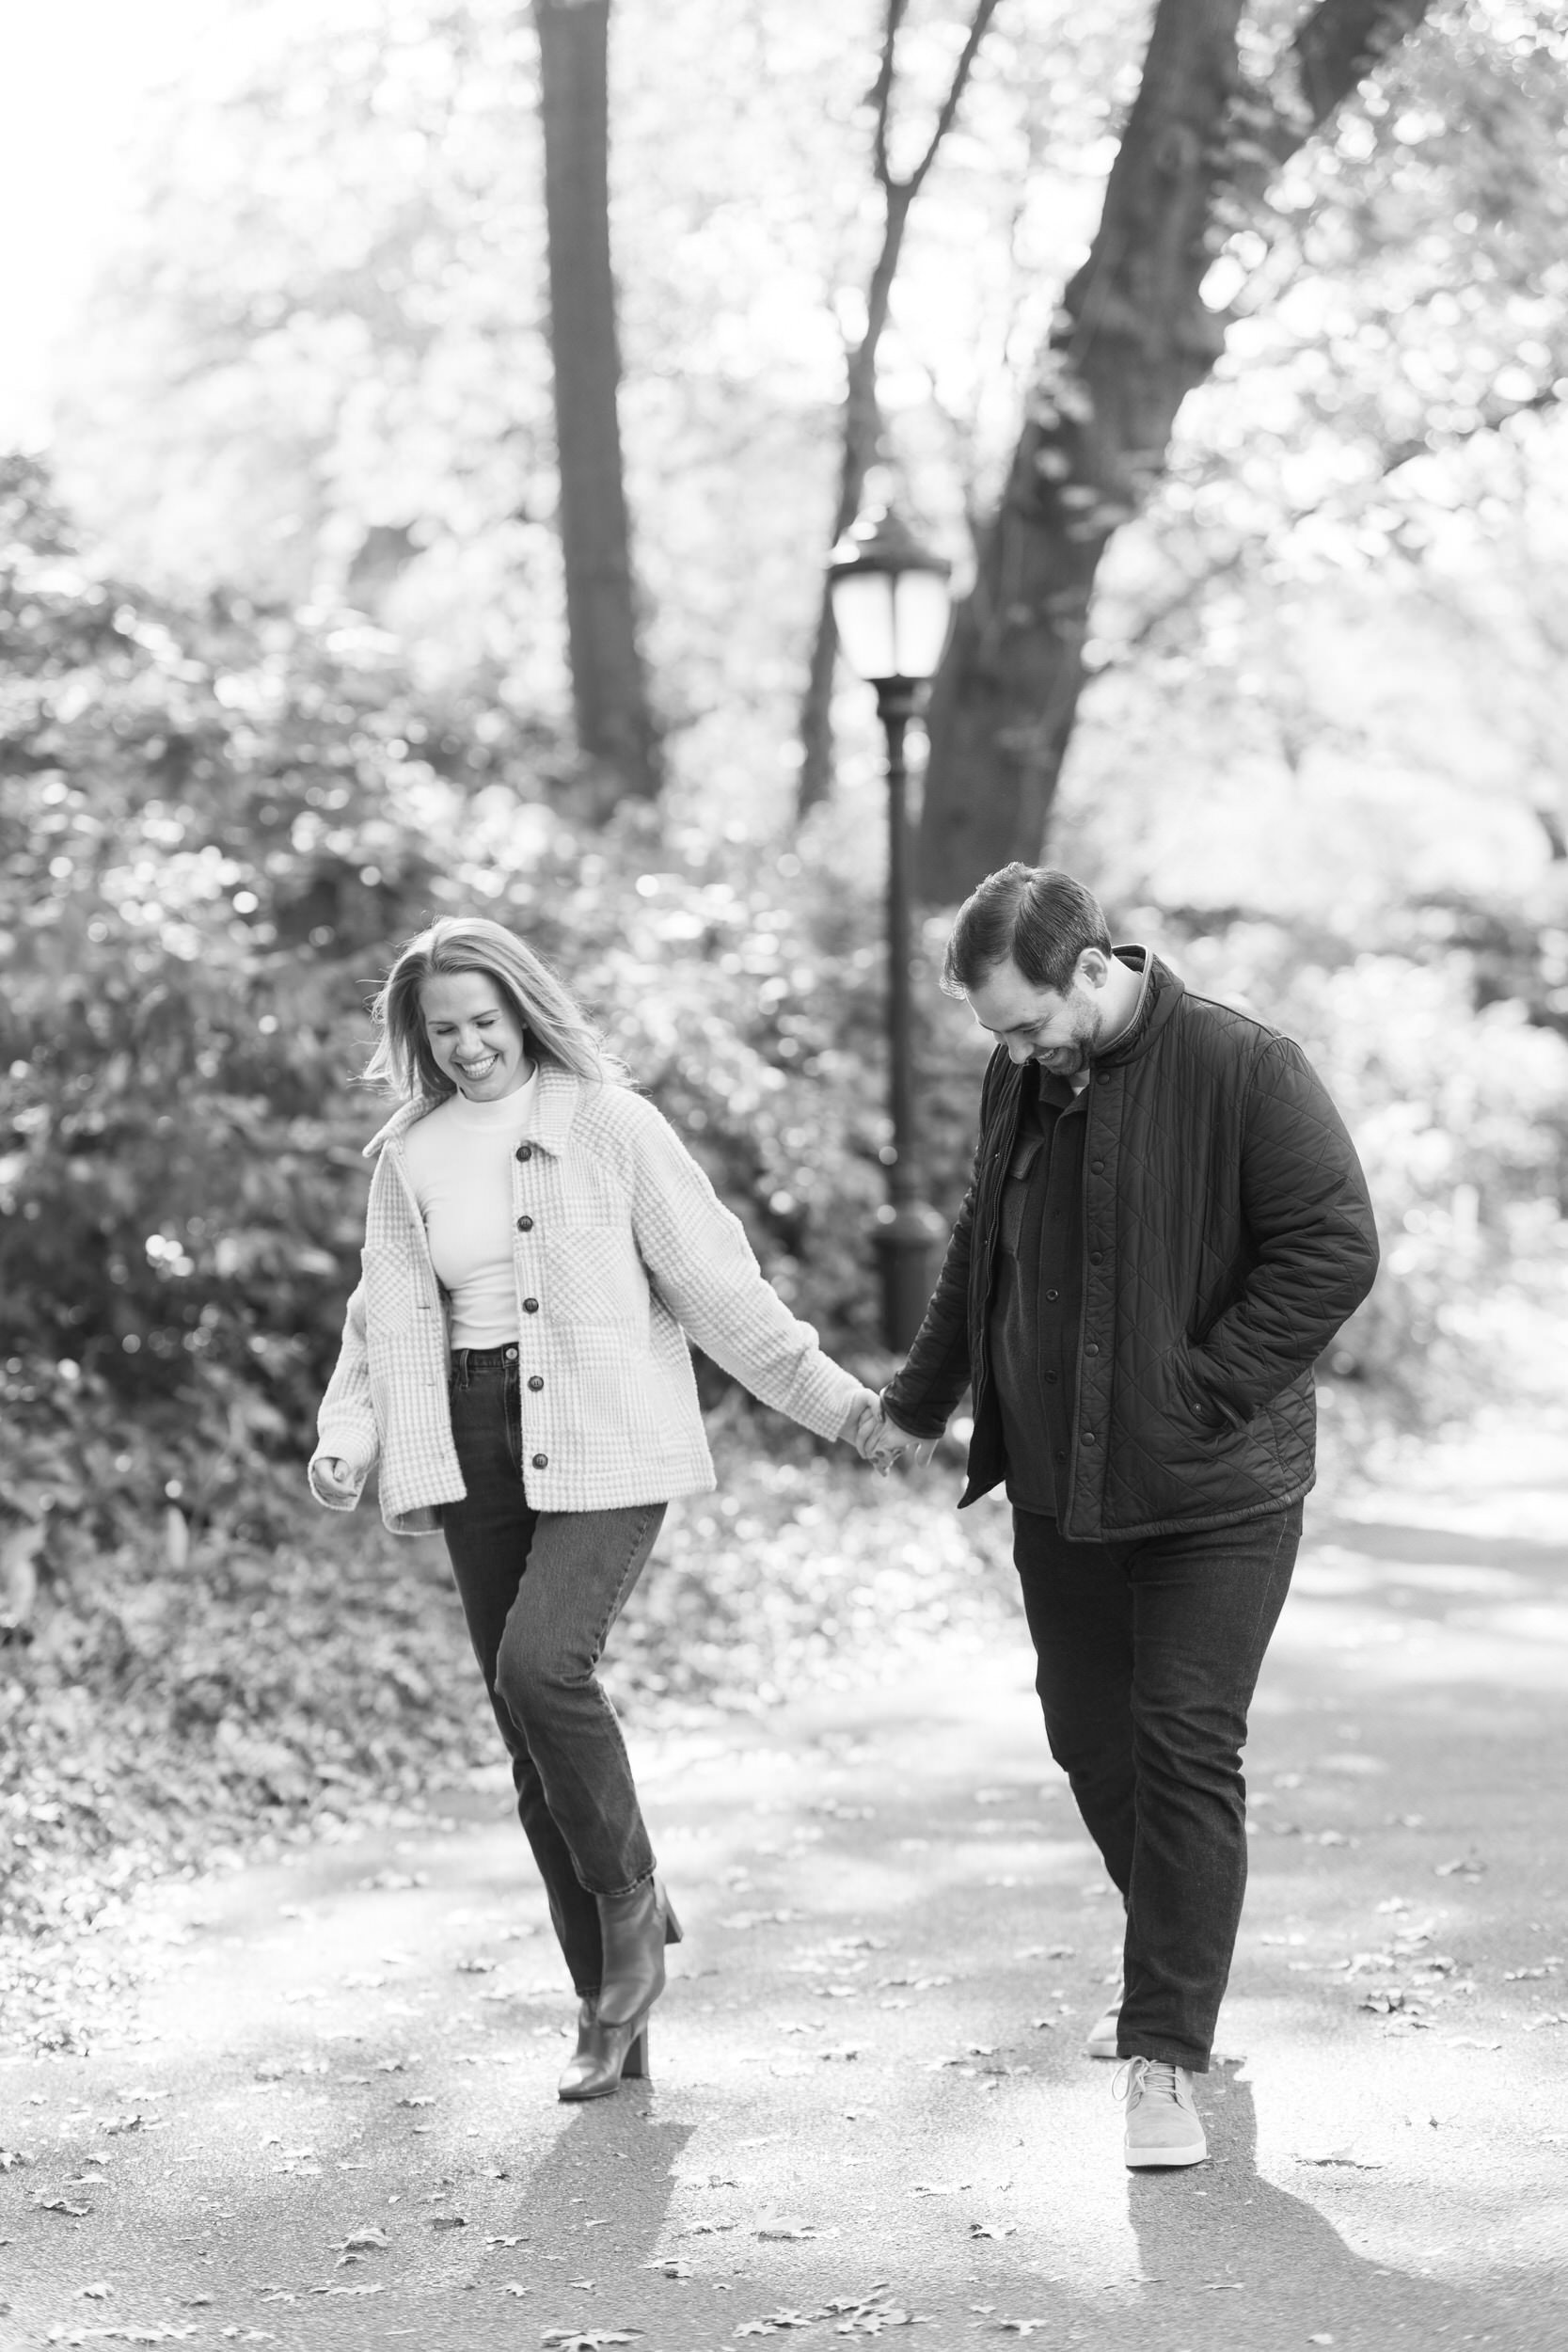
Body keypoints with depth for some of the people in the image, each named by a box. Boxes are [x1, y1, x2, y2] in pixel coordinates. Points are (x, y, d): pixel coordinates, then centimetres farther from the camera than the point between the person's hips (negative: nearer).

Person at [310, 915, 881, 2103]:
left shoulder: (611, 1125, -3)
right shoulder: (409, 1156, 10)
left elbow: (713, 1280, -3)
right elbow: (385, 1321, 12)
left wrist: (829, 1397, -5)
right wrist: (349, 1438, -4)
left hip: (603, 1446, -5)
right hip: (475, 1456, 5)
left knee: (541, 1662, -25)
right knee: (529, 1734, 4)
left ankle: (631, 1902, 0)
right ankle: (613, 2015, 15)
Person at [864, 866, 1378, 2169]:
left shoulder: (1246, 1070, -15)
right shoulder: (1021, 1081, 6)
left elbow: (1336, 1250, -16)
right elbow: (979, 1254, 21)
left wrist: (1206, 1390, -18)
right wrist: (918, 1403, 26)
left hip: (1213, 1494, -6)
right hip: (1056, 1481, 6)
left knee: (1187, 1755, -7)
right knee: (1090, 1735, 13)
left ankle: (1167, 2054, -2)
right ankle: (1176, 1963, 35)